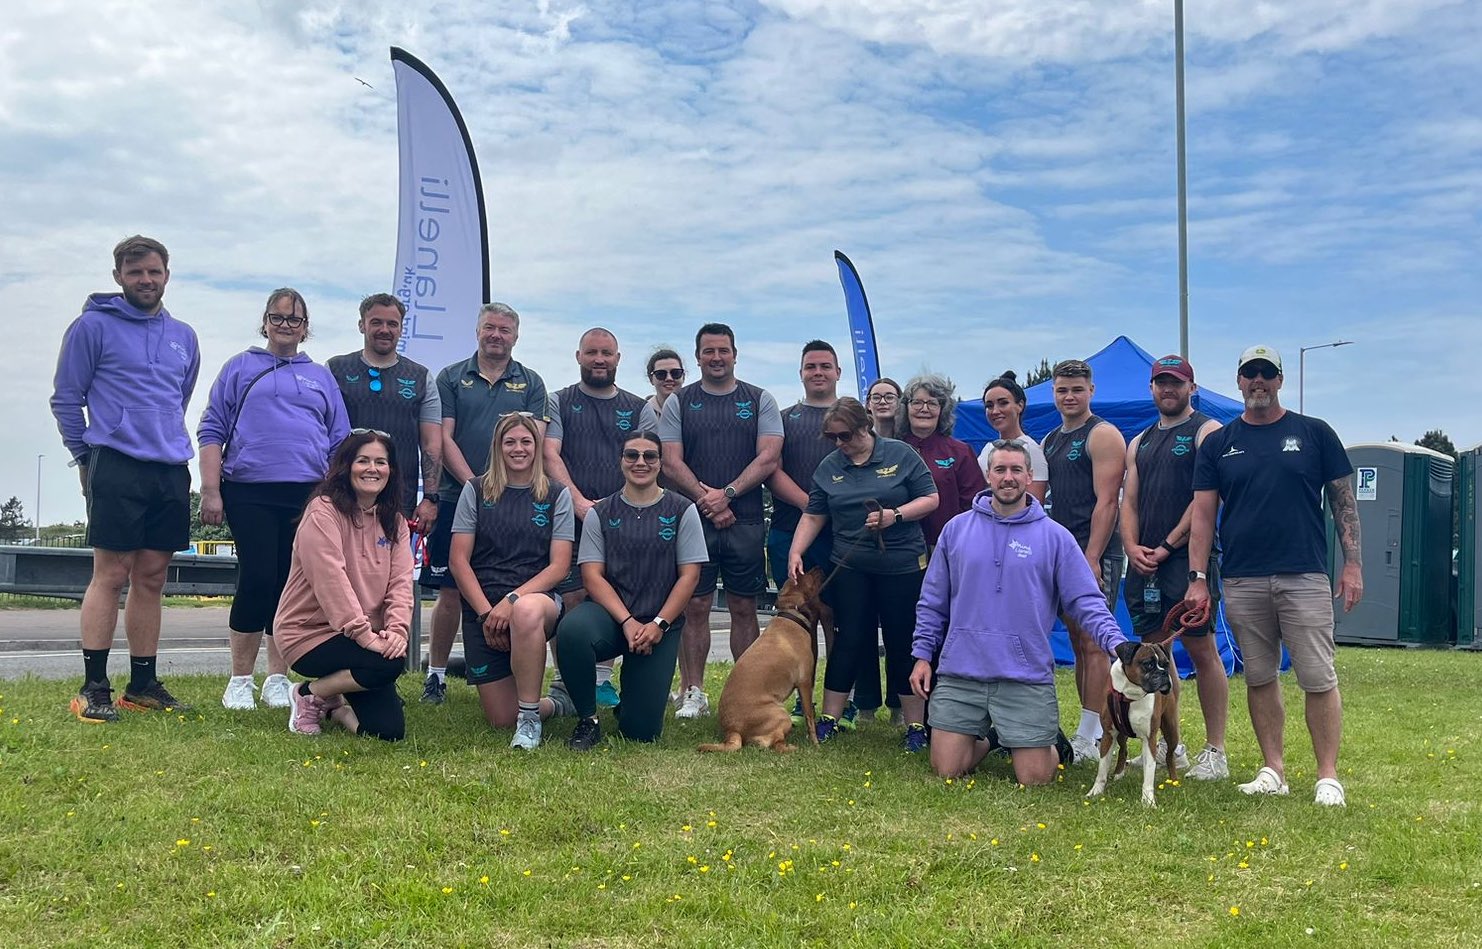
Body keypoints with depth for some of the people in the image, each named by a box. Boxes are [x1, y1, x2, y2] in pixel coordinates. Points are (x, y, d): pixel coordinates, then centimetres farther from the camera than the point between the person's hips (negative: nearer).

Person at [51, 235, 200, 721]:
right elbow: (65, 399, 0)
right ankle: (94, 688, 1)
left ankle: (143, 684, 15)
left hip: (171, 472, 5)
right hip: (117, 468, -5)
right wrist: (87, 457, 2)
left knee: (151, 578, 9)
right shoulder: (93, 326, -1)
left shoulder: (184, 337, 15)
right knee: (111, 575, -5)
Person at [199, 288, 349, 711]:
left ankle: (278, 679, 14)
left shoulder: (321, 377, 17)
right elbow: (212, 432, 6)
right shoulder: (240, 368, 10)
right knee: (256, 580, -8)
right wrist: (211, 492, -3)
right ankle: (240, 682, 4)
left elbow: (340, 442, 16)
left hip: (307, 496, 3)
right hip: (250, 493, -2)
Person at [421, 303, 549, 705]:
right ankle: (436, 673, 12)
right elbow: (444, 438, 2)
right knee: (450, 594, 1)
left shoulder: (531, 383, 11)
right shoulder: (451, 378, 9)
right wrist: (474, 484, -11)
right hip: (457, 499, -1)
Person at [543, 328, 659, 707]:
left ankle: (602, 678, 7)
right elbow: (550, 455, -1)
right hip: (570, 516, -1)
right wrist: (578, 501, -15)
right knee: (573, 598, -6)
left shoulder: (639, 409, 14)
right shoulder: (559, 403, 11)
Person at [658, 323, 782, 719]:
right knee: (695, 607, 0)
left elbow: (768, 459, -1)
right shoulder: (679, 403, 9)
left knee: (744, 608, 4)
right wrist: (706, 499, -11)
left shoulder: (760, 401, 9)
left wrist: (726, 494, -12)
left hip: (746, 521, 0)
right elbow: (671, 462, 1)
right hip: (694, 519, 0)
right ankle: (693, 693, 6)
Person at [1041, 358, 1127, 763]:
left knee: (1093, 645, -7)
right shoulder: (1050, 440, 17)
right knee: (1078, 643, 10)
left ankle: (1090, 738, -5)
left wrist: (1092, 557, -20)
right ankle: (1089, 732, 16)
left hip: (1094, 554, -8)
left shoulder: (1102, 435, -6)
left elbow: (1106, 501, -14)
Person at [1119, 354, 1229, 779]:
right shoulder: (1139, 442, 20)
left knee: (1201, 650, -5)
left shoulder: (1206, 432, -1)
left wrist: (1167, 546, -12)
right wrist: (1132, 547, -2)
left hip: (1186, 557, -7)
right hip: (1143, 562, 7)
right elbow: (1129, 501, 15)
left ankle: (1215, 751, 0)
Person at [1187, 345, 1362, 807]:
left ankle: (1328, 776, 5)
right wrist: (1197, 577, -1)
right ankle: (1273, 770, 17)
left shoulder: (1315, 434, 6)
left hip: (1304, 577, -2)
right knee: (1259, 678, 8)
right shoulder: (1218, 444, 9)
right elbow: (1203, 513, 7)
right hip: (1242, 582, 2)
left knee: (1318, 679, -3)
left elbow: (1343, 501, 6)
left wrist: (1353, 563, -2)